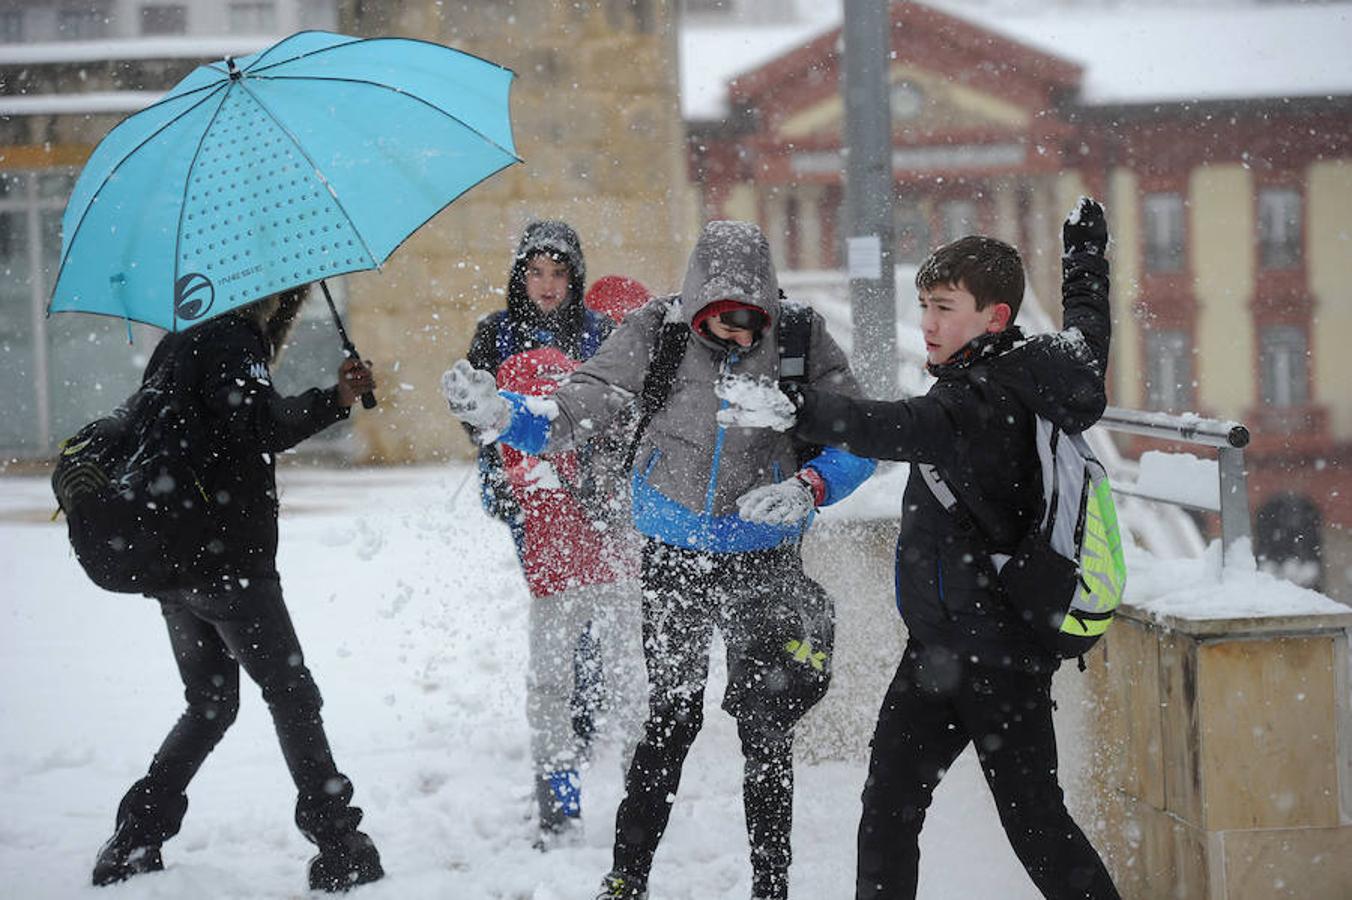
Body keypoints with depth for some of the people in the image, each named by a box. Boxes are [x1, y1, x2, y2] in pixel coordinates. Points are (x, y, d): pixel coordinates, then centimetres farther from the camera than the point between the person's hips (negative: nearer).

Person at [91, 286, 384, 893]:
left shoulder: (174, 346, 16)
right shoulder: (229, 342, -12)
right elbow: (263, 426, -25)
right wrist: (335, 399, -10)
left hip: (170, 566, 8)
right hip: (229, 564, -8)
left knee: (209, 705, 18)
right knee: (293, 698, 1)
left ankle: (132, 845, 13)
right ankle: (340, 850, 2)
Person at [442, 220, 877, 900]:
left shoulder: (801, 339, -9)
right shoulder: (655, 334, -10)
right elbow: (578, 411, -14)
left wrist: (808, 487, -24)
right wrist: (500, 413, -32)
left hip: (764, 563, 0)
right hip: (674, 560, 0)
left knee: (766, 727, 1)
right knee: (670, 717, 3)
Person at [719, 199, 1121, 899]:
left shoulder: (988, 401, -22)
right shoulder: (1038, 378, 6)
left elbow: (901, 428, -41)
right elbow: (1088, 325, 27)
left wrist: (795, 410, -52)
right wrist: (1086, 248, 45)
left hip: (992, 651, -10)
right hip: (944, 644, 10)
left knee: (1033, 820, -1)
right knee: (889, 802, 7)